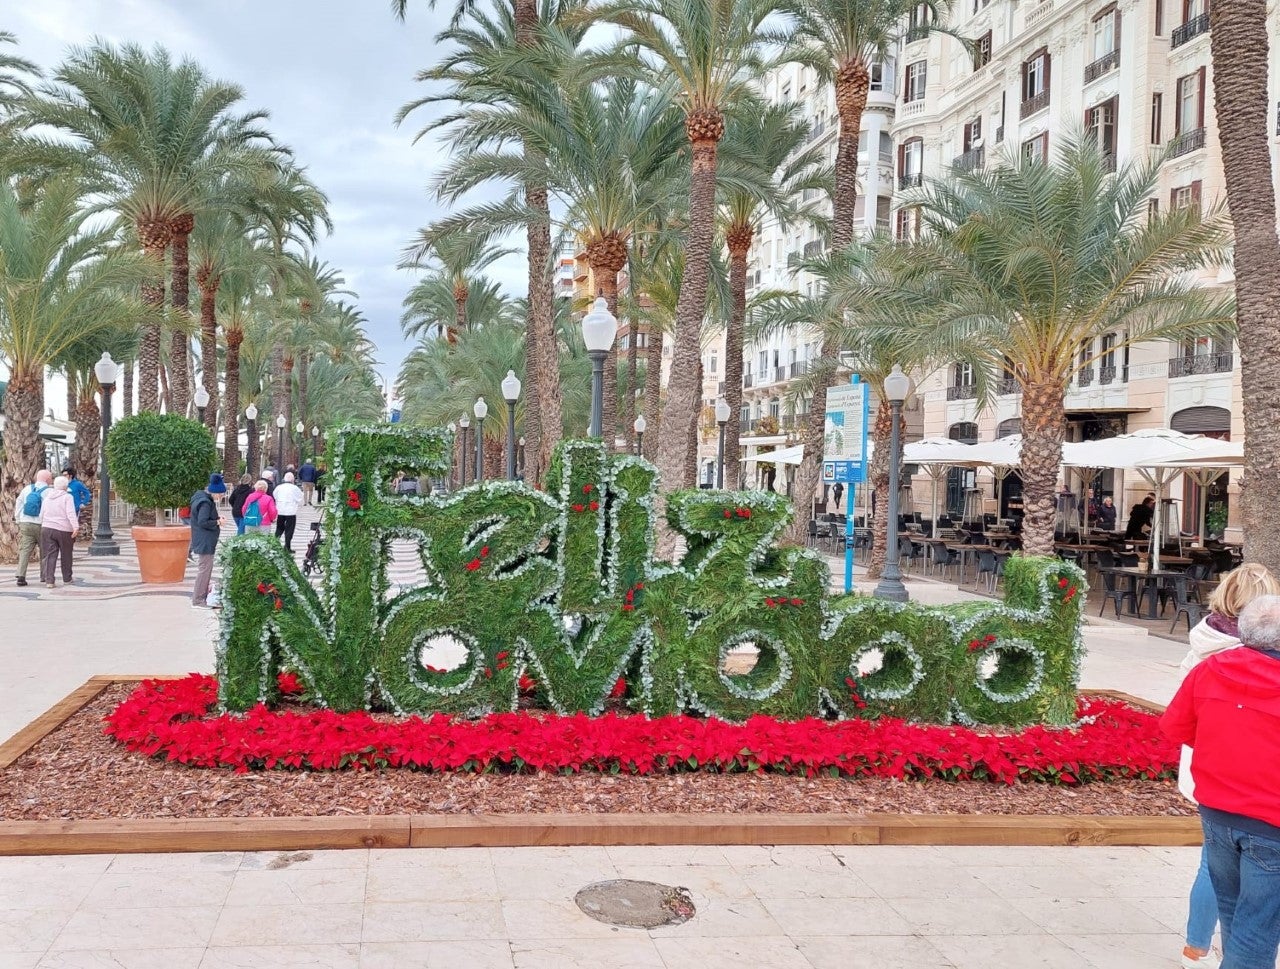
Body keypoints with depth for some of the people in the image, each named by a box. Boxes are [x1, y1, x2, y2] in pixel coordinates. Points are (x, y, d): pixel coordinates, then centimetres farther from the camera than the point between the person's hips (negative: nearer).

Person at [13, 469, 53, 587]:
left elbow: (18, 505, 12)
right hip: (41, 525, -3)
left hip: (26, 524, 4)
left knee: (25, 551, 1)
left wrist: (19, 521, 20)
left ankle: (21, 576, -7)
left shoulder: (27, 489, 7)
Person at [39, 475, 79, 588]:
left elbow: (41, 515, 13)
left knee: (49, 555, 1)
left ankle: (49, 580, -11)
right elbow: (71, 513, -19)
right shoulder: (67, 497, -6)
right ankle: (67, 579, 22)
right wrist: (76, 527, -26)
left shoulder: (47, 497, 11)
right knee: (66, 555, 11)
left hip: (47, 528, 4)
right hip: (64, 530, -4)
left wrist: (43, 526, 26)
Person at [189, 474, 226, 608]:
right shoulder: (205, 502, -20)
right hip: (204, 542, -11)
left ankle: (201, 597, 26)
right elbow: (203, 522, -24)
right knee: (204, 569, -4)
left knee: (205, 569, 18)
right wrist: (217, 522, -13)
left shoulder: (203, 497, 11)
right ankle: (198, 601, 2)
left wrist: (217, 518, 6)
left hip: (203, 541, 11)